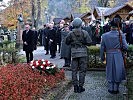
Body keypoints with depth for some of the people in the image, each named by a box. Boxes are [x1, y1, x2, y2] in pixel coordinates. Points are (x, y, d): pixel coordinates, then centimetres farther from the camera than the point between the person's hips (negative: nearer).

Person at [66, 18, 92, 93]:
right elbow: (89, 42, -7)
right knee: (82, 70, 6)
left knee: (74, 70, 8)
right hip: (83, 53, -1)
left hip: (74, 53, 2)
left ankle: (75, 86, 10)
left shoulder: (71, 33, -2)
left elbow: (67, 42, 6)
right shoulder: (84, 33, -7)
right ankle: (80, 86, 6)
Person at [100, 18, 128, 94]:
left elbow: (102, 48, 0)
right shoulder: (121, 35, -10)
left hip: (109, 56, 2)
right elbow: (125, 47, -12)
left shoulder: (105, 36, -5)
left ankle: (111, 89, 22)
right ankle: (116, 89, 19)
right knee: (118, 71, 13)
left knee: (110, 71, 16)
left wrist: (102, 57, 12)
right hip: (118, 56, -1)